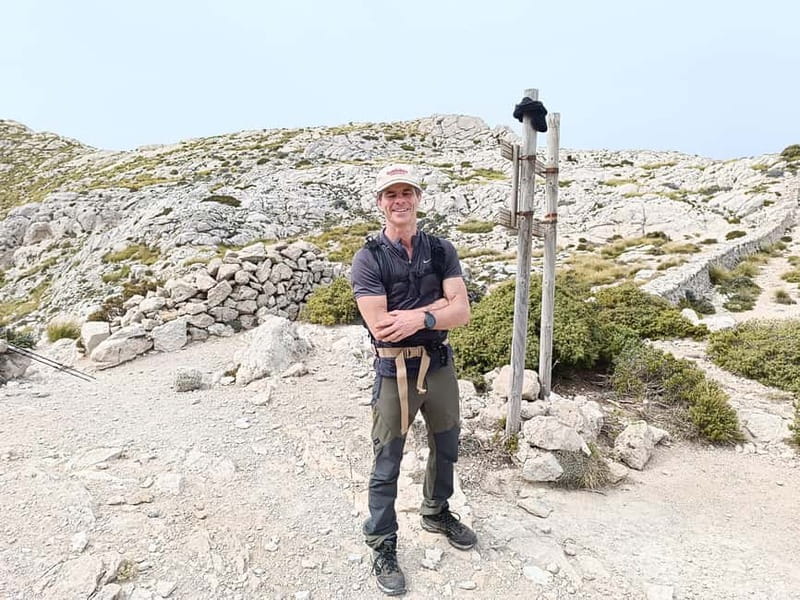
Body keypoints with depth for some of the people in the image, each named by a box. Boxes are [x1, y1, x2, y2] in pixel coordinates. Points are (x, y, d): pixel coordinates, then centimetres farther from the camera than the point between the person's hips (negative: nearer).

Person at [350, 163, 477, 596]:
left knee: (445, 448, 23)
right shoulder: (368, 259, -11)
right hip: (395, 372, -4)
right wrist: (436, 306, -16)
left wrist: (418, 317, -24)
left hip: (440, 364, 5)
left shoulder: (441, 250, 0)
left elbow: (462, 312, -9)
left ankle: (436, 513, 50)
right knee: (387, 466, 9)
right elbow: (379, 327, -19)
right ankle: (382, 547, 29)